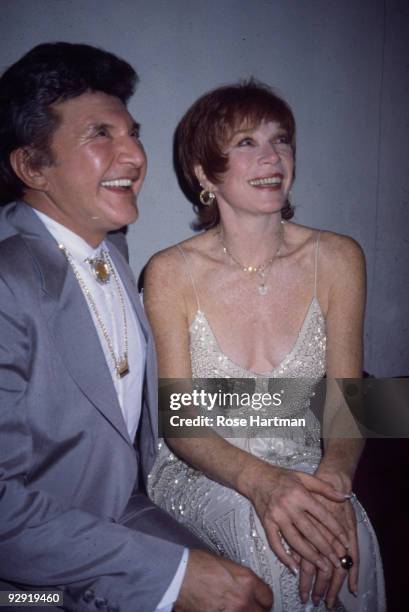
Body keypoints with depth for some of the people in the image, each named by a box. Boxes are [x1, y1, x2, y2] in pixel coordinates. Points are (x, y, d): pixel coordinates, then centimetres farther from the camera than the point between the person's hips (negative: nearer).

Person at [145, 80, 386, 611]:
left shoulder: (337, 259, -5)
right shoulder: (171, 273, -11)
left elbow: (345, 402, -4)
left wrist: (333, 478, -26)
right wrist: (260, 481, -29)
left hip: (302, 462, 2)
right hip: (200, 469, -2)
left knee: (348, 535, -28)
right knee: (262, 533, -32)